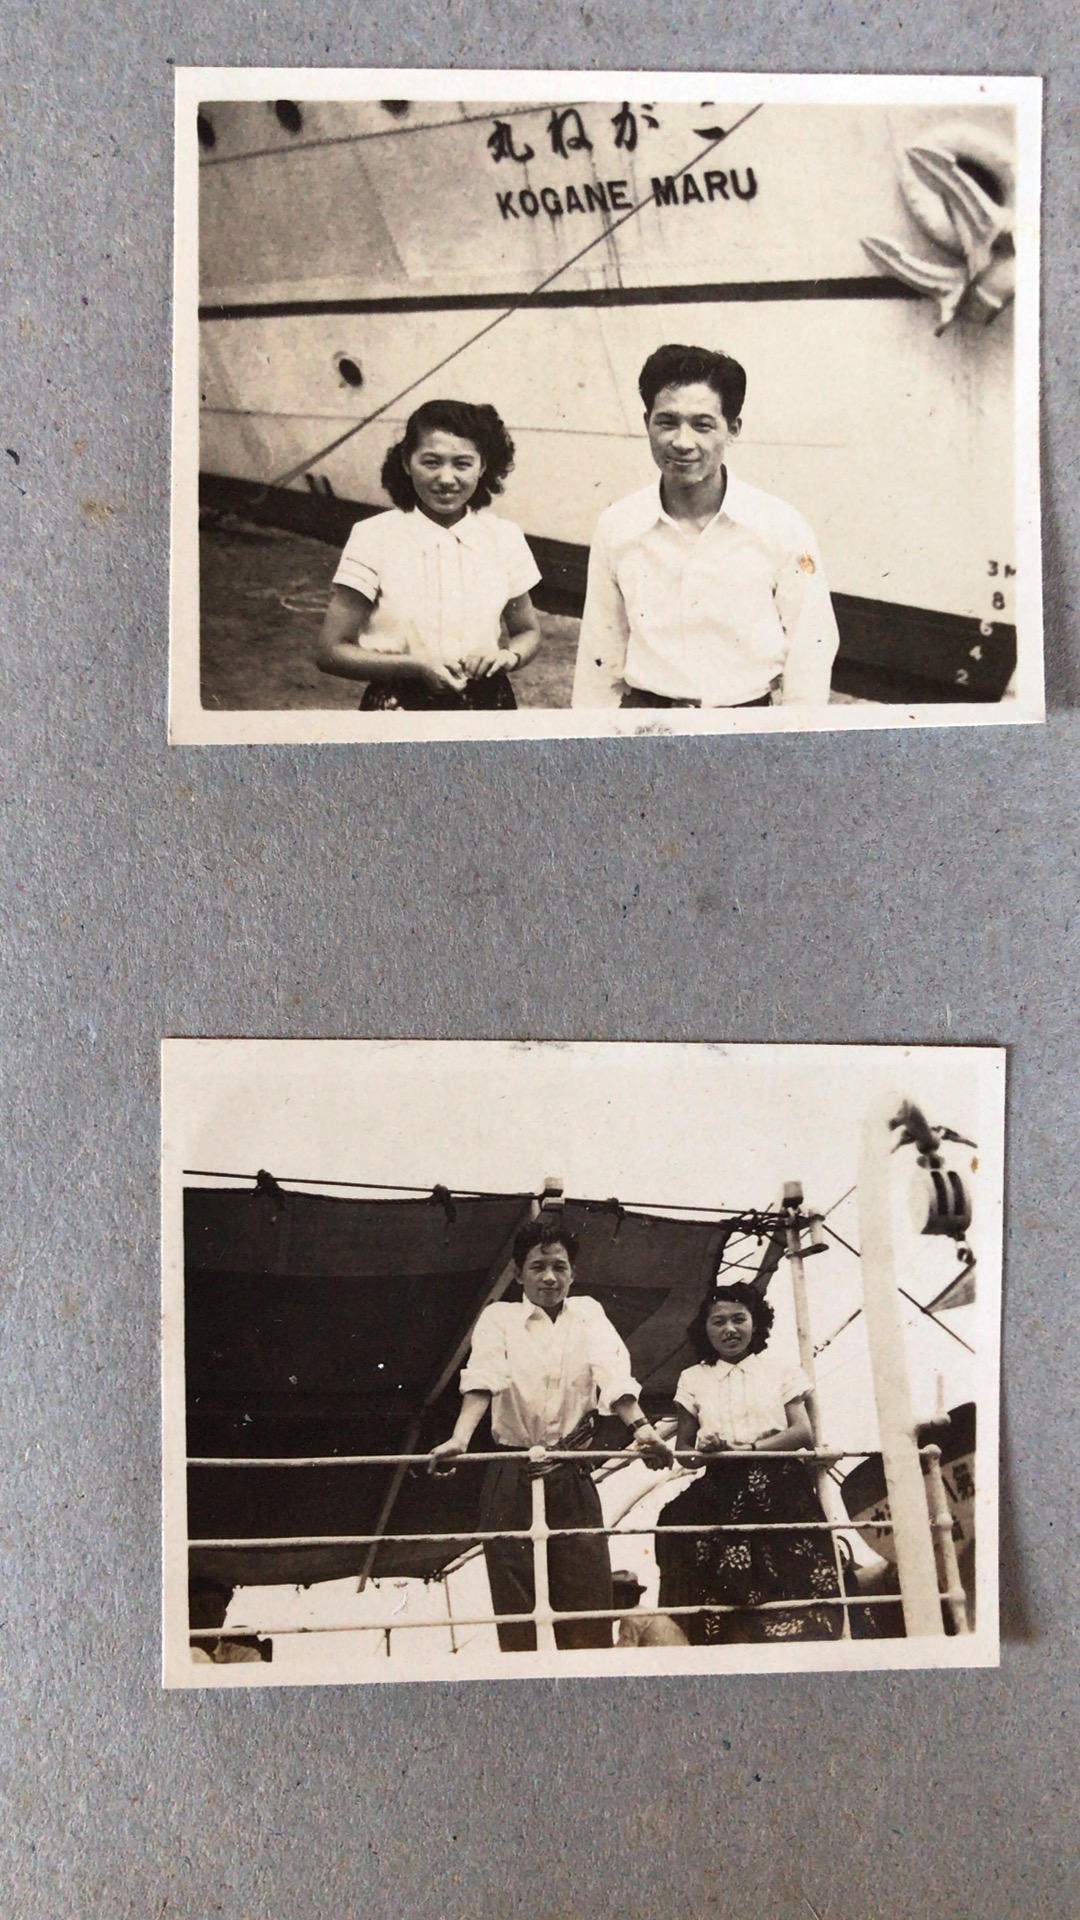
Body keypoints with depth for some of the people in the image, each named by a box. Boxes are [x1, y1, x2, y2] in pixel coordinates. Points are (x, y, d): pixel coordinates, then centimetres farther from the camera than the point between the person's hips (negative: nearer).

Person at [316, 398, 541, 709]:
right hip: (400, 704, -2)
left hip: (486, 702, 3)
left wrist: (509, 656, -7)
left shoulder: (504, 538, 1)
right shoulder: (374, 539, -6)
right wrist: (416, 665, -18)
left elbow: (527, 631, 15)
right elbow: (331, 651, -6)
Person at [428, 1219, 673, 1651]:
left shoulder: (588, 1314, 12)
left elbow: (612, 1374, -6)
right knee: (513, 1601, -1)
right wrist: (459, 1440, -30)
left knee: (588, 1596, -2)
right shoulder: (499, 1316, 7)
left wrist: (641, 1427, -26)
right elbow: (482, 1380, -12)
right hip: (511, 1477, -1)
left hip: (573, 1478, 1)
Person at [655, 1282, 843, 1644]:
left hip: (779, 1491, 0)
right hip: (722, 1495, 1)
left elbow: (803, 1431, 1)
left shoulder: (779, 1372, 12)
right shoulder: (694, 1379, 14)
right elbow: (682, 1447, 11)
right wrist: (703, 1450, -14)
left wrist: (749, 1448, -13)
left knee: (785, 1584, -16)